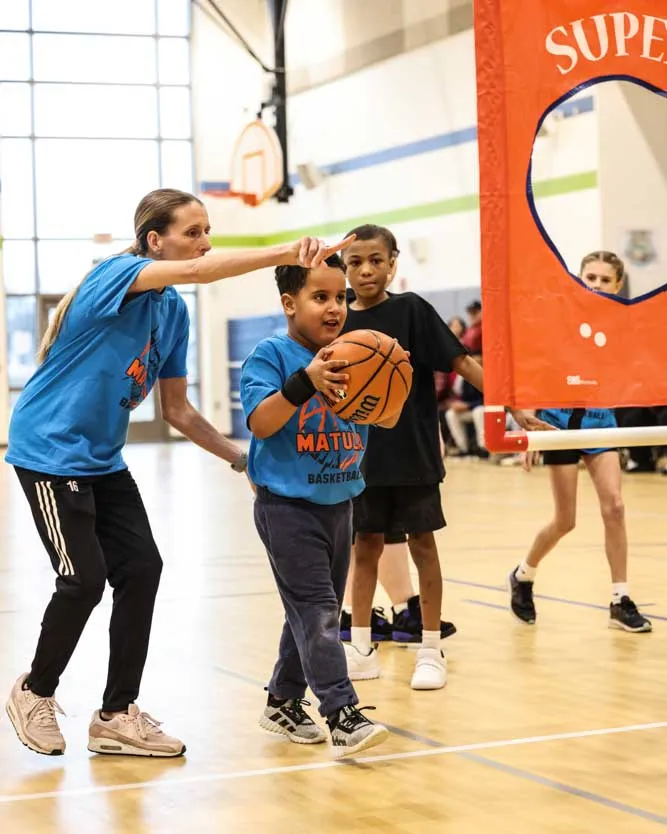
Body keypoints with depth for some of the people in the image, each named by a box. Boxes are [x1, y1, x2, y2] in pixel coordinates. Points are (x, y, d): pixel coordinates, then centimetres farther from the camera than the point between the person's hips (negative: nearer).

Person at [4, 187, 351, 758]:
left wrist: (240, 458, 0)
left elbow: (177, 411, 9)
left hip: (102, 459, 8)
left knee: (141, 570, -1)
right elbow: (192, 271, -38)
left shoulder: (173, 310, 5)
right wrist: (284, 255, -47)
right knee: (84, 578, -10)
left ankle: (117, 716, 8)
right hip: (49, 450, -8)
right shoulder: (118, 274, -17)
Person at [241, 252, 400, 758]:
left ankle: (284, 703, 29)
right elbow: (260, 421, -21)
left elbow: (387, 420, 8)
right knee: (315, 609, -13)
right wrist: (305, 381, -33)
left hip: (338, 503, 7)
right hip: (287, 505, -7)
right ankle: (342, 716, -15)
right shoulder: (272, 354, -10)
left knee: (317, 611, 14)